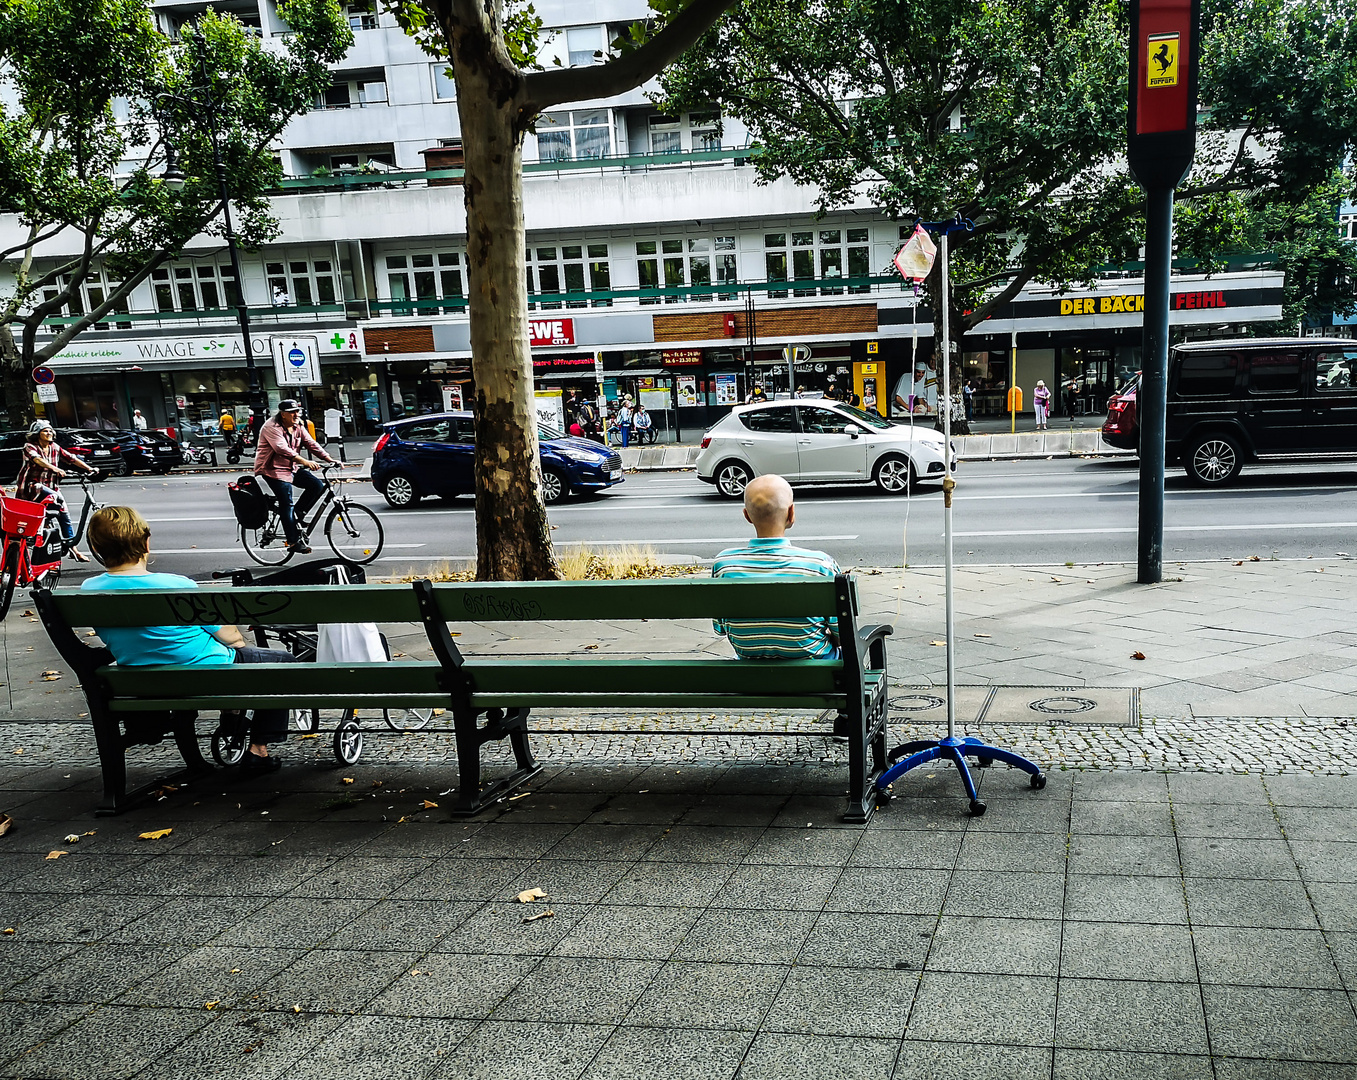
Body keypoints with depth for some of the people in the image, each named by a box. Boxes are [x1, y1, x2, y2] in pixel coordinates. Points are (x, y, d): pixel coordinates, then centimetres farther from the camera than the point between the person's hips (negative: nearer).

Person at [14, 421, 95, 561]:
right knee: (58, 497, -31)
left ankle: (73, 549, 1)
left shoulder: (55, 448, 11)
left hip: (51, 487, 6)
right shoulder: (29, 447, -6)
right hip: (33, 486, -5)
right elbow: (37, 459, -25)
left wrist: (89, 469, -7)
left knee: (64, 513, -3)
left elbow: (72, 458, 6)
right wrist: (55, 469, -42)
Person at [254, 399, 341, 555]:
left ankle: (297, 514, 4)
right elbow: (282, 449, -32)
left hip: (292, 468, 8)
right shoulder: (272, 427, -18)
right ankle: (294, 541, -9)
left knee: (317, 485, -8)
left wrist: (330, 459, -12)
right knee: (287, 504, -13)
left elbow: (311, 444, 1)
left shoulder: (298, 428, 8)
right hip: (273, 470, -8)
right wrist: (304, 461, -42)